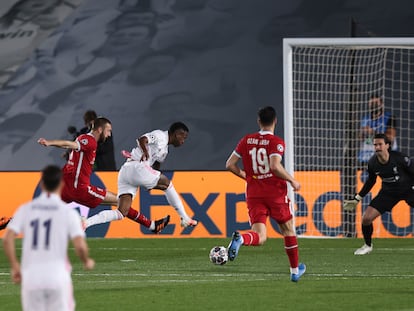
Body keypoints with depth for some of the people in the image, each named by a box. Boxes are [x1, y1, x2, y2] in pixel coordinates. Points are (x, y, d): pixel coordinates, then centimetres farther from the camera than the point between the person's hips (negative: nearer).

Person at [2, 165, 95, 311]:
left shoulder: (25, 209, 7)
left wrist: (15, 266, 8)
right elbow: (80, 245, -11)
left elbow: (7, 239, -3)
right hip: (57, 276, -2)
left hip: (30, 277, 2)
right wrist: (87, 262, 10)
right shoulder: (68, 212, -1)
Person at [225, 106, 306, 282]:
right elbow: (275, 167, -25)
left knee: (260, 238, -4)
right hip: (275, 193, -3)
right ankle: (295, 270, 29)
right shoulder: (276, 142, -10)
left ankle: (240, 238, -39)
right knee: (288, 230, 19)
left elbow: (230, 165, 6)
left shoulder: (246, 141, 5)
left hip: (254, 194, 3)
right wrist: (292, 181, -11)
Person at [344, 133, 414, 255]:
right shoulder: (372, 163, -12)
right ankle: (368, 246, 20)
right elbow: (371, 181, 6)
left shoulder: (399, 158, -25)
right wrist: (357, 199, 11)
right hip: (388, 192, 3)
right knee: (366, 218, -6)